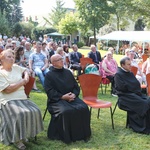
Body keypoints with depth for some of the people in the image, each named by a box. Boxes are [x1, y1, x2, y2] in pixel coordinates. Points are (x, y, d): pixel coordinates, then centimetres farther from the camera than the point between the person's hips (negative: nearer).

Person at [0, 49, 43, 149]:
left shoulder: (16, 67, 12)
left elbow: (25, 70, 34)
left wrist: (26, 76, 9)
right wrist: (22, 82, -8)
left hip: (22, 99, 7)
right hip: (8, 101, -7)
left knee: (35, 111, -13)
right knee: (20, 114, -31)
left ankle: (26, 134, 4)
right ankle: (17, 139, -11)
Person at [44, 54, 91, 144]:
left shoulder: (68, 72, 17)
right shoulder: (49, 75, 1)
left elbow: (76, 86, 16)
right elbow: (49, 91, -9)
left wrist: (74, 94, -6)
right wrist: (62, 97, -20)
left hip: (72, 98, 5)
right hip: (57, 100, -4)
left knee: (83, 108, -20)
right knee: (66, 111, -34)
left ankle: (82, 134, -5)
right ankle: (66, 136, -16)